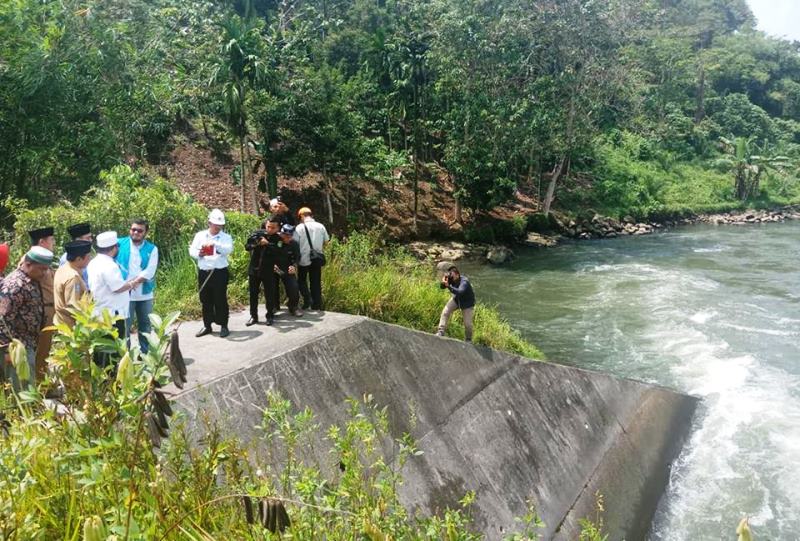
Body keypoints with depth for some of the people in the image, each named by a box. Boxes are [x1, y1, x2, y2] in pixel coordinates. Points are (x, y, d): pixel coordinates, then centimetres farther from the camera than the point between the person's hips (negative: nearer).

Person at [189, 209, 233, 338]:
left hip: (219, 273, -3)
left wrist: (216, 244, -37)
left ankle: (224, 326, 10)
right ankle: (207, 326, 22)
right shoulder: (200, 235, 8)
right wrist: (199, 253, -21)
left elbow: (229, 249, -20)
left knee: (220, 300, 0)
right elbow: (192, 250, 2)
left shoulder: (226, 237, 0)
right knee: (205, 300, 11)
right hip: (203, 273, 3)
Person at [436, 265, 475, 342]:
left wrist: (448, 286, -62)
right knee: (445, 312, -11)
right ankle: (441, 332, -7)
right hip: (456, 299, 6)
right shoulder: (451, 279, -18)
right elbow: (442, 287, -10)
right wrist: (443, 282, -33)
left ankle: (468, 340, 20)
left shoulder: (464, 282, -37)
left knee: (467, 323, -4)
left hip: (467, 303, -5)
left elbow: (460, 292, -55)